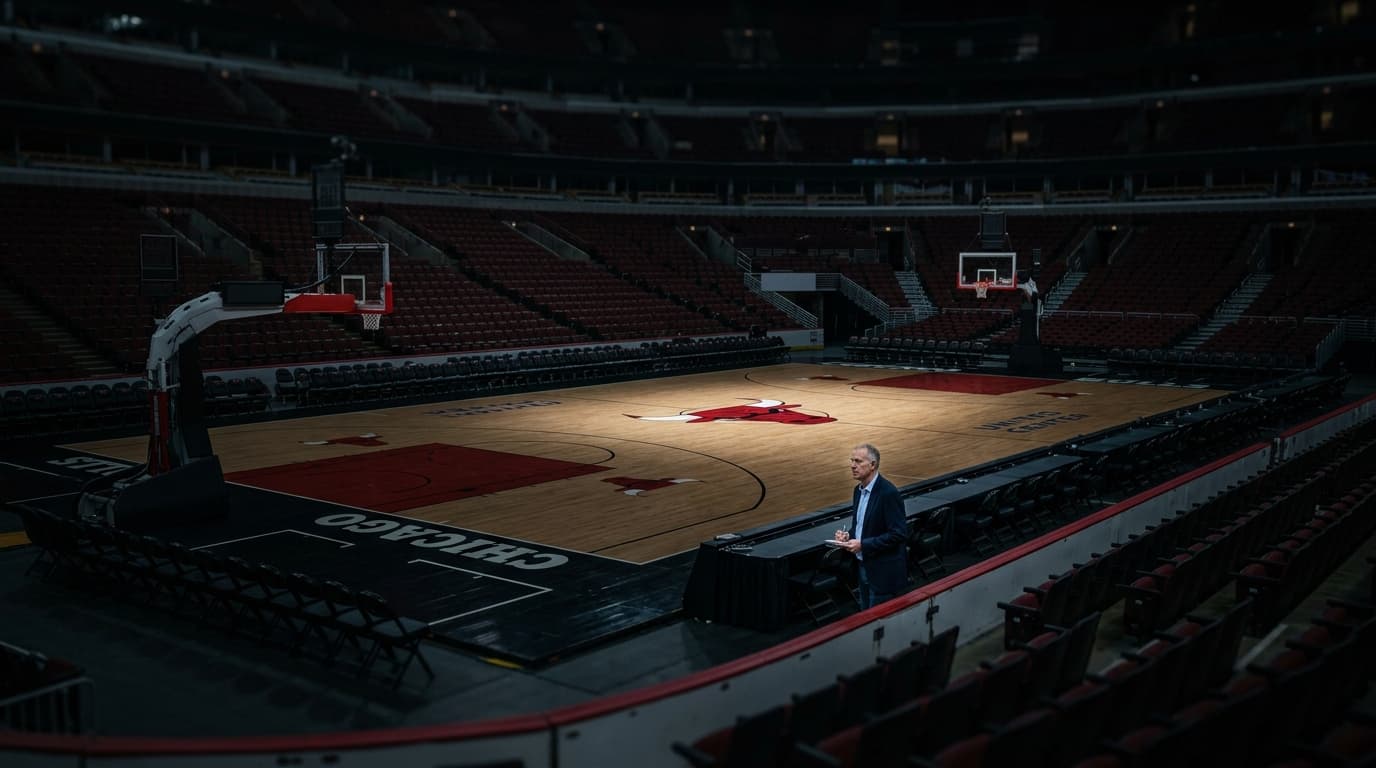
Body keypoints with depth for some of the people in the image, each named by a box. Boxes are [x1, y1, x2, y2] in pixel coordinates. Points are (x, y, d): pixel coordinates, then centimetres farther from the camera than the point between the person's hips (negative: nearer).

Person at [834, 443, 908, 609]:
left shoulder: (888, 493, -20)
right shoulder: (859, 489, 7)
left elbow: (898, 534, -22)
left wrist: (863, 545, -22)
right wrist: (848, 534, -1)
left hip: (884, 572, -9)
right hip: (863, 567, 9)